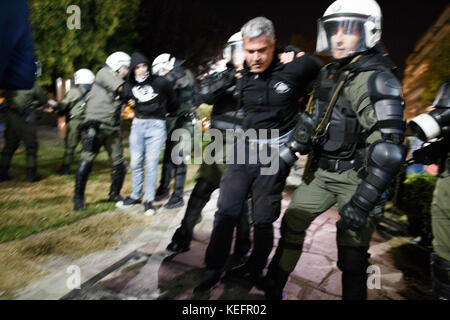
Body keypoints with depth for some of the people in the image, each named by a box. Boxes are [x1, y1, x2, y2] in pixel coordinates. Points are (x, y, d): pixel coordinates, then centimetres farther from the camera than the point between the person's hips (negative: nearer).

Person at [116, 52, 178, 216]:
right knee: (136, 162, 7)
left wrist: (164, 111, 17)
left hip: (156, 125, -4)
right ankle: (135, 196, 22)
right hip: (138, 124, 4)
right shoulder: (130, 85, 4)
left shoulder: (159, 82, -8)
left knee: (151, 163, -6)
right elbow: (125, 96, 27)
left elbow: (172, 100, 7)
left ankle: (149, 199, 5)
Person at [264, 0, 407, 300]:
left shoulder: (377, 80, -17)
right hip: (320, 171, 7)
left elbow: (388, 148, -25)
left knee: (352, 251, -1)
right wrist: (287, 154, 14)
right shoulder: (329, 74, 8)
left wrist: (363, 201, -28)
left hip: (356, 177, -7)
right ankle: (273, 288, 28)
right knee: (292, 224, 11)